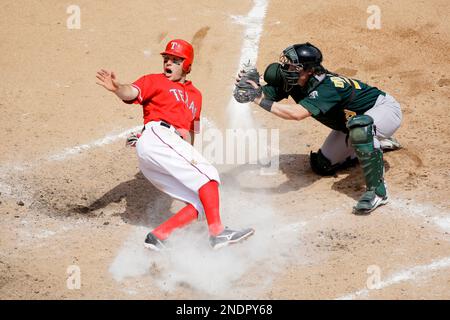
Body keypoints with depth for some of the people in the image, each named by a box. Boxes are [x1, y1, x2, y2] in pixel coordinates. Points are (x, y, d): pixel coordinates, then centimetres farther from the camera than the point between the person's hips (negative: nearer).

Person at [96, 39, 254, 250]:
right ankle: (217, 233, -29)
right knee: (209, 175, -20)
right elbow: (131, 92, -7)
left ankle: (158, 236, -11)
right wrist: (117, 88, -31)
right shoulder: (154, 81, 15)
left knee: (202, 203, -3)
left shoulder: (195, 95, 32)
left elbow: (191, 132, 27)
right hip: (156, 136, -7)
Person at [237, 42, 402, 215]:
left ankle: (377, 190, -32)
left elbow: (297, 113, -53)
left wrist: (261, 100, -51)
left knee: (359, 125, -43)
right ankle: (377, 143, 27)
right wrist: (246, 84, -39)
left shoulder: (326, 87, -39)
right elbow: (265, 93, -19)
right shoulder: (291, 82, -15)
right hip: (354, 119, 9)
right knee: (322, 166, 10)